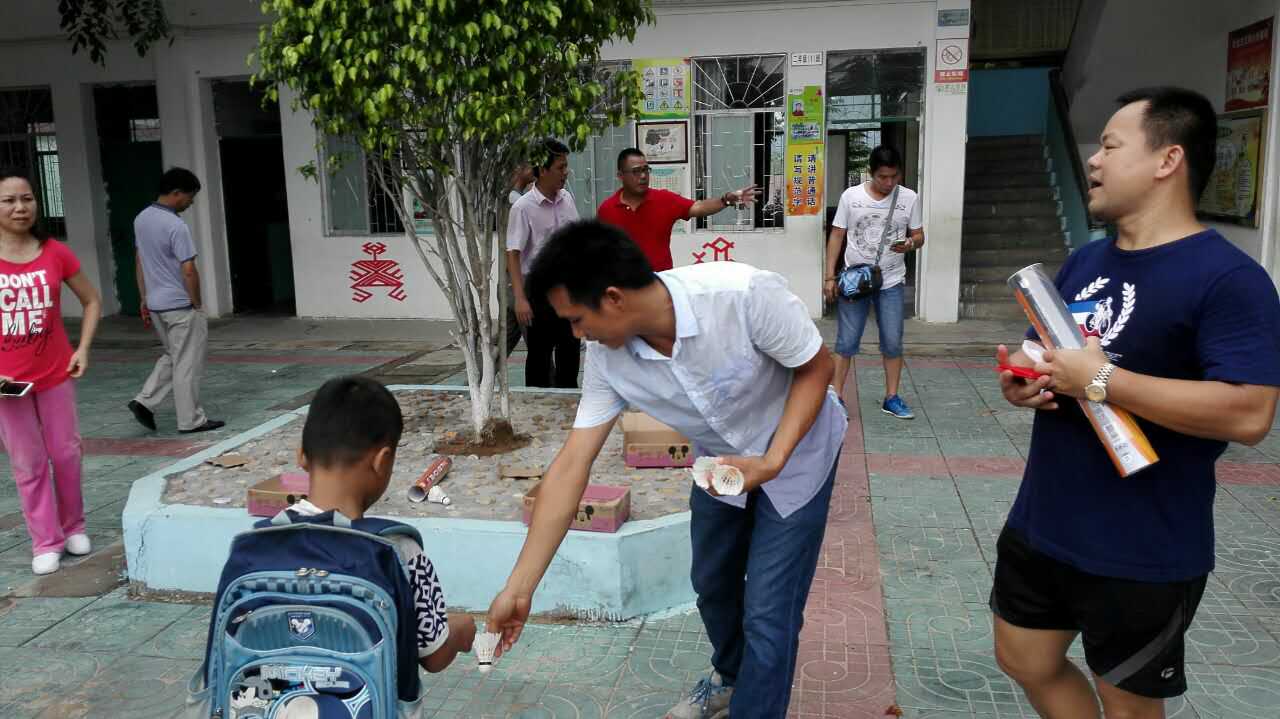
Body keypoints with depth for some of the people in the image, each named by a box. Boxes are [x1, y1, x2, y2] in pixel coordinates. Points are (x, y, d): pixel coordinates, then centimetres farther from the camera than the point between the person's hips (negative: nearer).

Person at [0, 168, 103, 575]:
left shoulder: (55, 253, -4)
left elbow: (92, 300, 9)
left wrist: (83, 349, -2)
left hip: (55, 373, 2)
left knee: (66, 453, 12)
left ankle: (73, 527, 31)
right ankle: (46, 542, 19)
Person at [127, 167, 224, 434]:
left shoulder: (141, 220, 7)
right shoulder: (176, 226, -20)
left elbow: (141, 263, 13)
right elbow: (189, 271, -20)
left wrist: (144, 300, 19)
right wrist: (197, 305, -9)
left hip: (156, 304, 8)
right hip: (181, 305, -8)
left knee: (172, 357, 23)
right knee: (188, 364, 2)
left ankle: (144, 401, 12)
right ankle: (191, 420, 10)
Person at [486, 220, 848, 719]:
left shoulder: (745, 294, -38)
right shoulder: (607, 358, -22)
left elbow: (816, 367, -21)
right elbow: (569, 469, -20)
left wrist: (771, 462, -33)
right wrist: (518, 589, -19)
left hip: (796, 452, -5)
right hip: (722, 461, 5)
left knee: (767, 612, -6)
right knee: (712, 585, 20)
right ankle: (731, 678, 50)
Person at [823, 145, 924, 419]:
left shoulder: (910, 198, -1)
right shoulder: (851, 196, -5)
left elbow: (919, 236, 6)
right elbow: (837, 236, 0)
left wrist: (910, 243, -19)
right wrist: (829, 277, -5)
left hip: (891, 283, 2)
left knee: (893, 343, 5)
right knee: (846, 342, 1)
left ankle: (892, 398, 18)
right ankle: (836, 398, 10)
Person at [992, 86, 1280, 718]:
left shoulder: (1227, 277, -18)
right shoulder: (1084, 261, 7)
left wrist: (1100, 379, -26)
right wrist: (1020, 381, -7)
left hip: (1142, 553, -7)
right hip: (1040, 523, 7)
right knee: (1026, 663, 21)